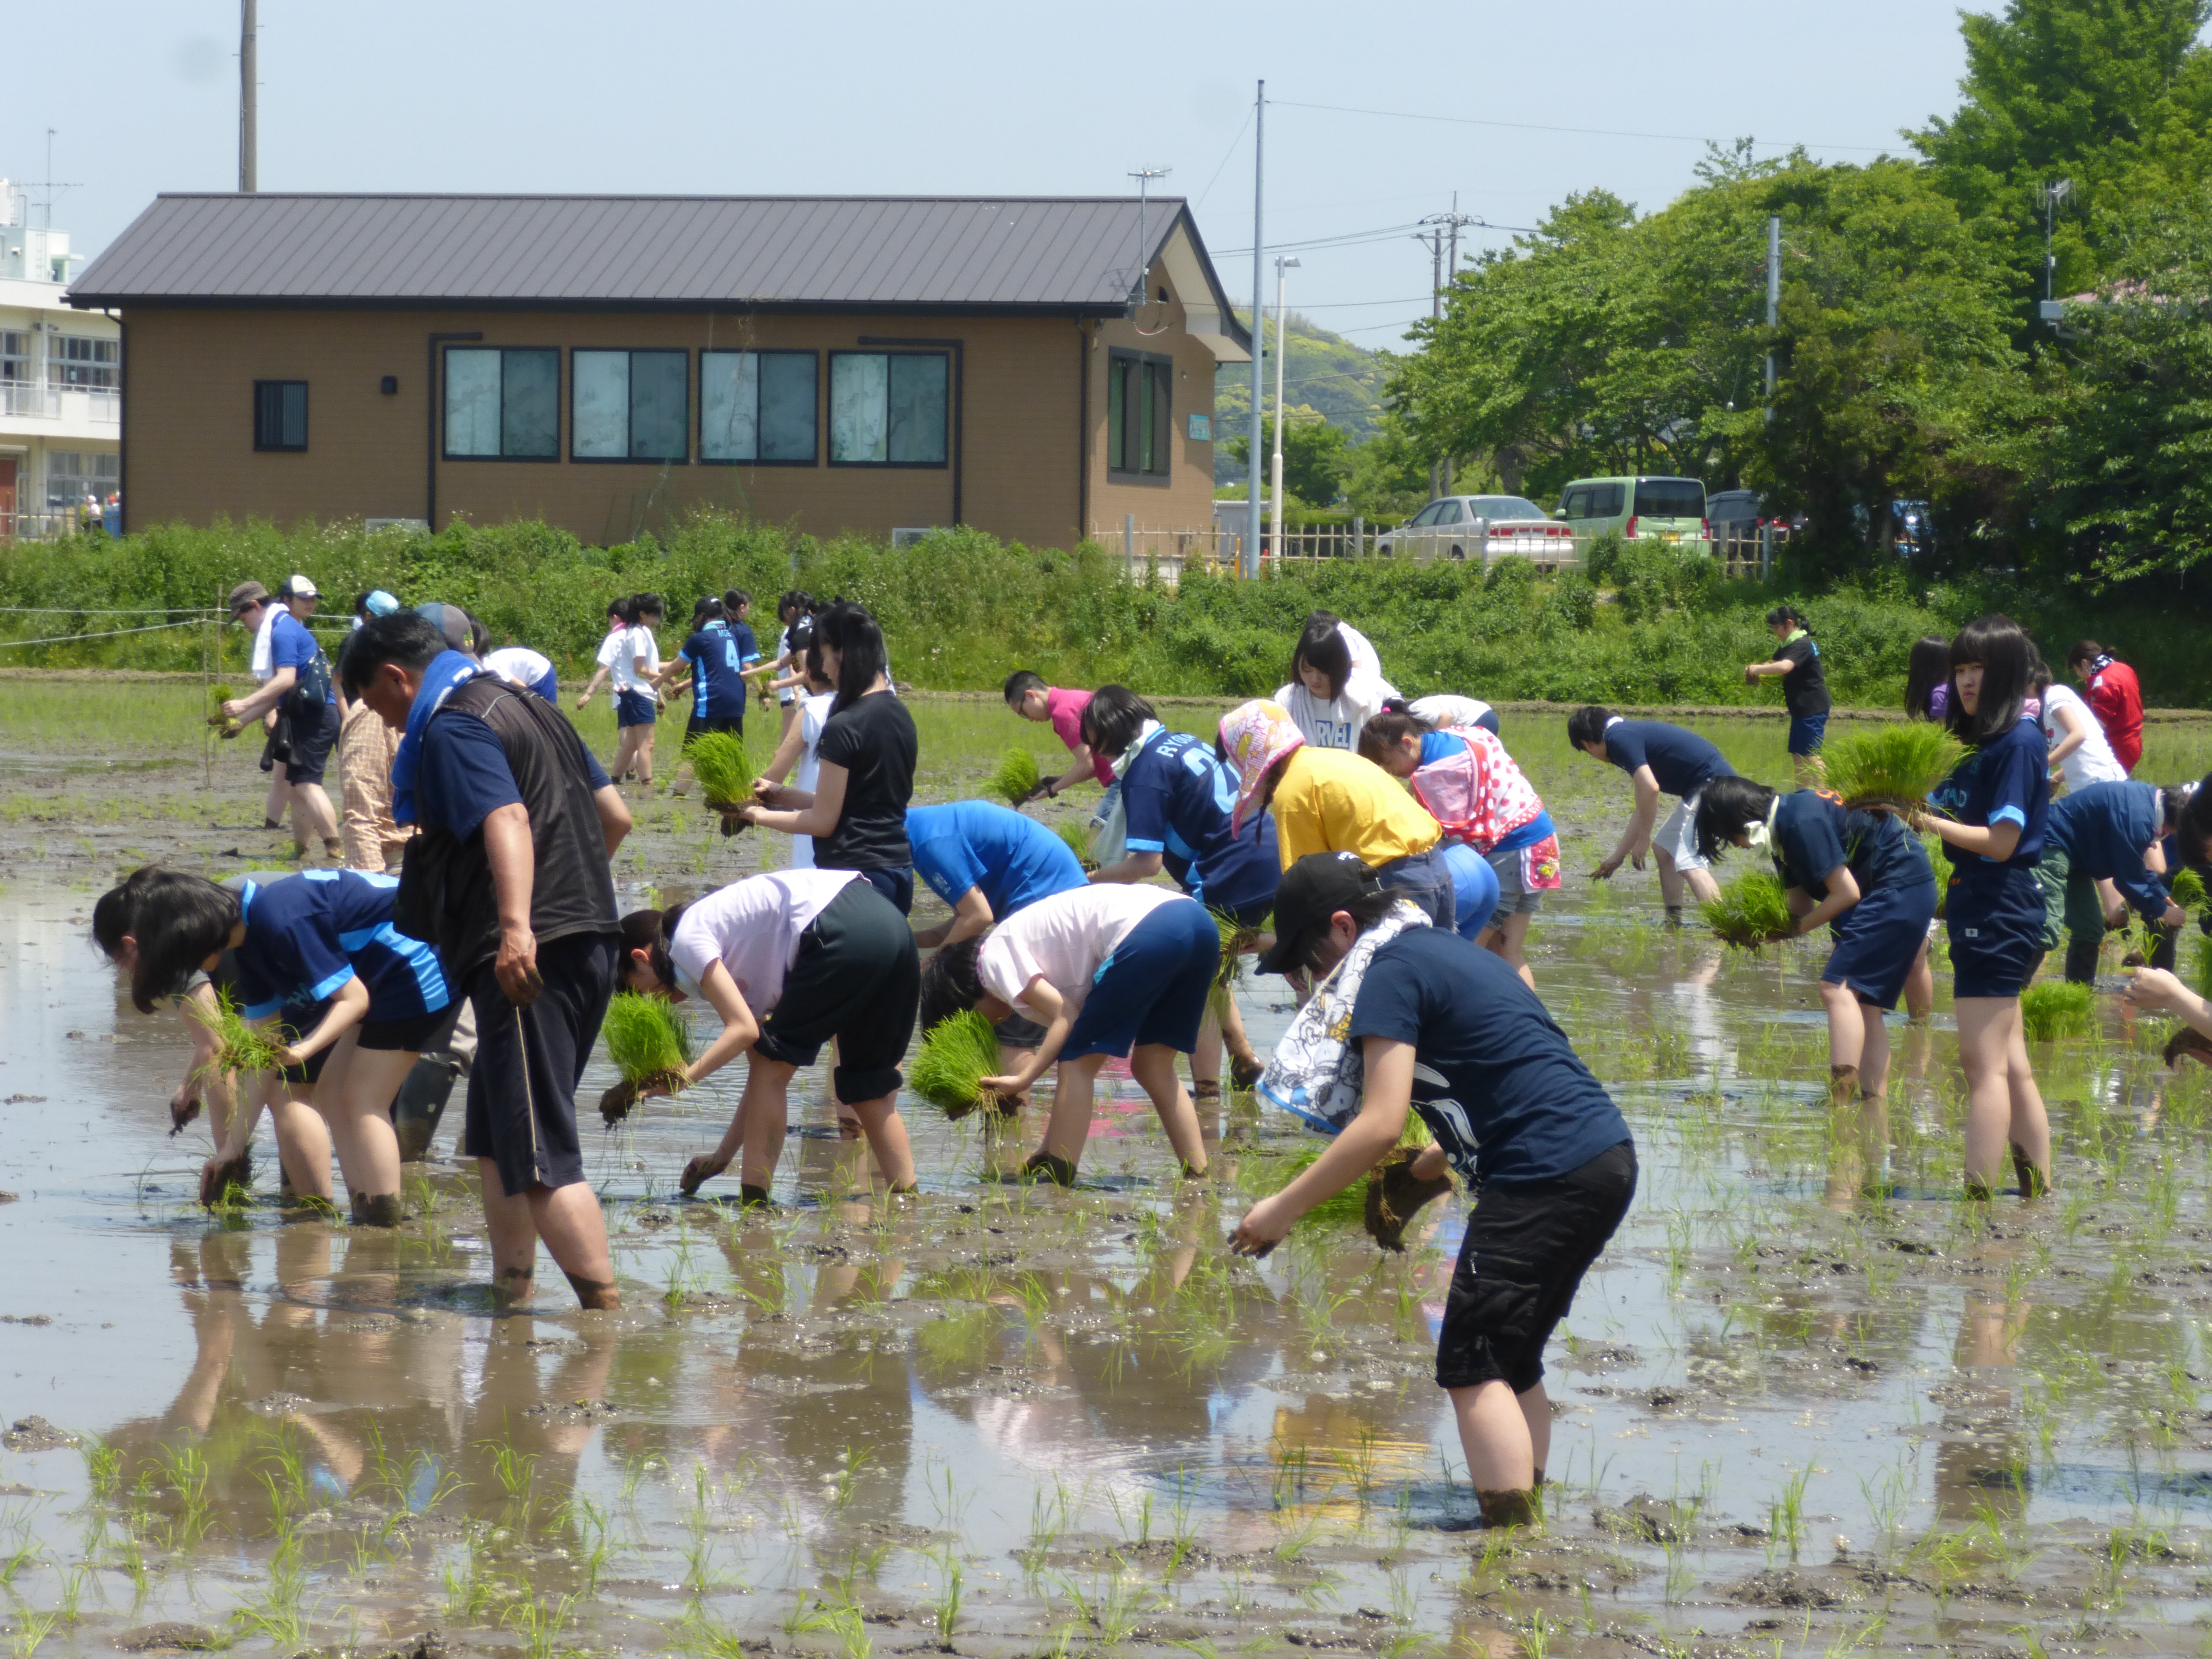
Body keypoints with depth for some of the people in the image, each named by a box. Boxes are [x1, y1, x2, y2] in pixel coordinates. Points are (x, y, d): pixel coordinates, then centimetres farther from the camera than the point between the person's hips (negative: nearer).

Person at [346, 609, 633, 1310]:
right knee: (494, 1140, 22)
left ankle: (609, 1312, -19)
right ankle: (511, 1290, 27)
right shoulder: (528, 708, 21)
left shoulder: (451, 729, -9)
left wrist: (516, 925, -39)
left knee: (538, 1155, -13)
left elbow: (508, 818, -26)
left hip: (531, 956, -10)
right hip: (590, 940, 10)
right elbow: (615, 816, 23)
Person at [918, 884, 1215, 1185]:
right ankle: (1199, 1183, 15)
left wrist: (1023, 1078, -1)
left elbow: (1066, 1017, -2)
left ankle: (1055, 1189, 1)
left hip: (1148, 933, -9)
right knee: (1152, 1067, 20)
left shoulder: (994, 958, 7)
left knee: (1077, 1063, 2)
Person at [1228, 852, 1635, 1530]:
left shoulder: (1391, 971, -7)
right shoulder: (1445, 951, 22)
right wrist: (1417, 1173, 26)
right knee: (1511, 1361, 17)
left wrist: (1282, 1211, -9)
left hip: (1550, 1177, -10)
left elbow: (1380, 1124, -15)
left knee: (1473, 1366, -7)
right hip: (1607, 1161, 10)